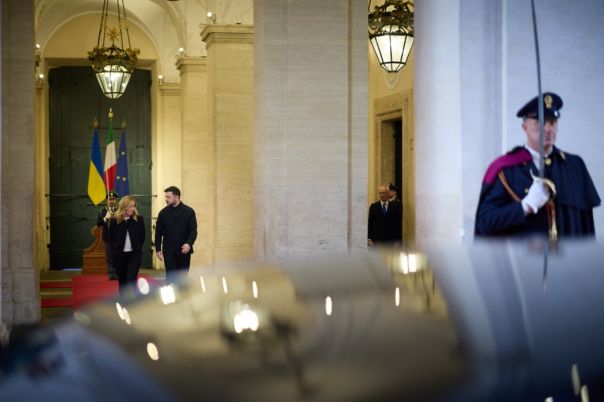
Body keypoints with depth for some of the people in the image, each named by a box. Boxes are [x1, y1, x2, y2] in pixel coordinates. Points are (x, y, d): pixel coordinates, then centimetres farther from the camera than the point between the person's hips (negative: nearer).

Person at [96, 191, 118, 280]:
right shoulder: (102, 211, 7)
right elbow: (98, 224, -1)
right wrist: (105, 218, -14)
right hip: (107, 238, 2)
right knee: (109, 257, 4)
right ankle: (111, 275, 10)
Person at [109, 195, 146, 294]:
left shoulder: (139, 219, -5)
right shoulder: (115, 220, -6)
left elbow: (142, 237, 4)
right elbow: (111, 238, 6)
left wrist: (137, 248, 3)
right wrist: (117, 248, 6)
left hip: (135, 254, -1)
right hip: (119, 254, 1)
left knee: (131, 280, -12)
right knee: (122, 281, 11)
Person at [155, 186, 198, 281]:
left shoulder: (189, 211, -1)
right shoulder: (163, 213, 3)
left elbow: (193, 230, -5)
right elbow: (158, 233, 6)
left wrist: (189, 244, -22)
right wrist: (158, 249, 0)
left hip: (184, 250, 0)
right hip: (169, 251, 0)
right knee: (170, 277, -4)